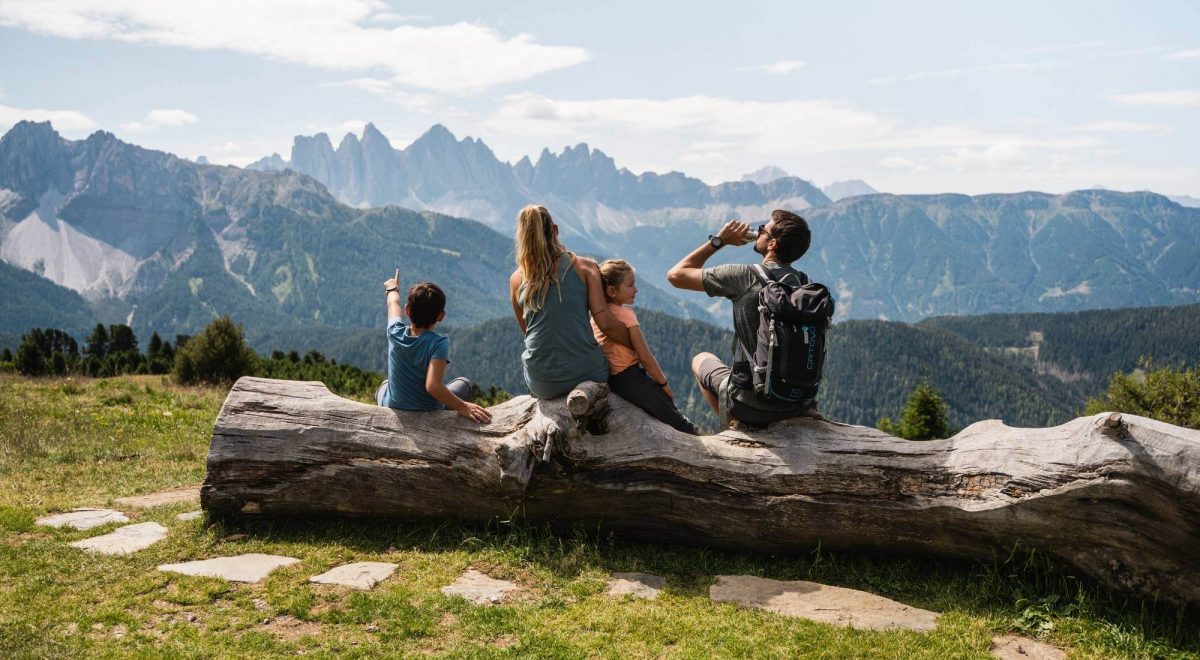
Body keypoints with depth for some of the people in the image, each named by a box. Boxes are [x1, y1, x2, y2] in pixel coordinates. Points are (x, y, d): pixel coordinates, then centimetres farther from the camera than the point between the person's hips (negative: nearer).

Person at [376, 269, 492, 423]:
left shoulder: (396, 333, -13)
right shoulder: (438, 343, -25)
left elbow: (393, 305, 10)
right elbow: (433, 386, -37)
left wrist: (393, 289, 30)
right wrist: (463, 407, -34)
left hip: (391, 409, 4)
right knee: (465, 384, 22)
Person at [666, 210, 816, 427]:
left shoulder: (745, 277, -16)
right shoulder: (804, 282, -1)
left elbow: (676, 275, -6)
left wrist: (719, 240, 1)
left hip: (750, 407, -5)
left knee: (701, 359, 25)